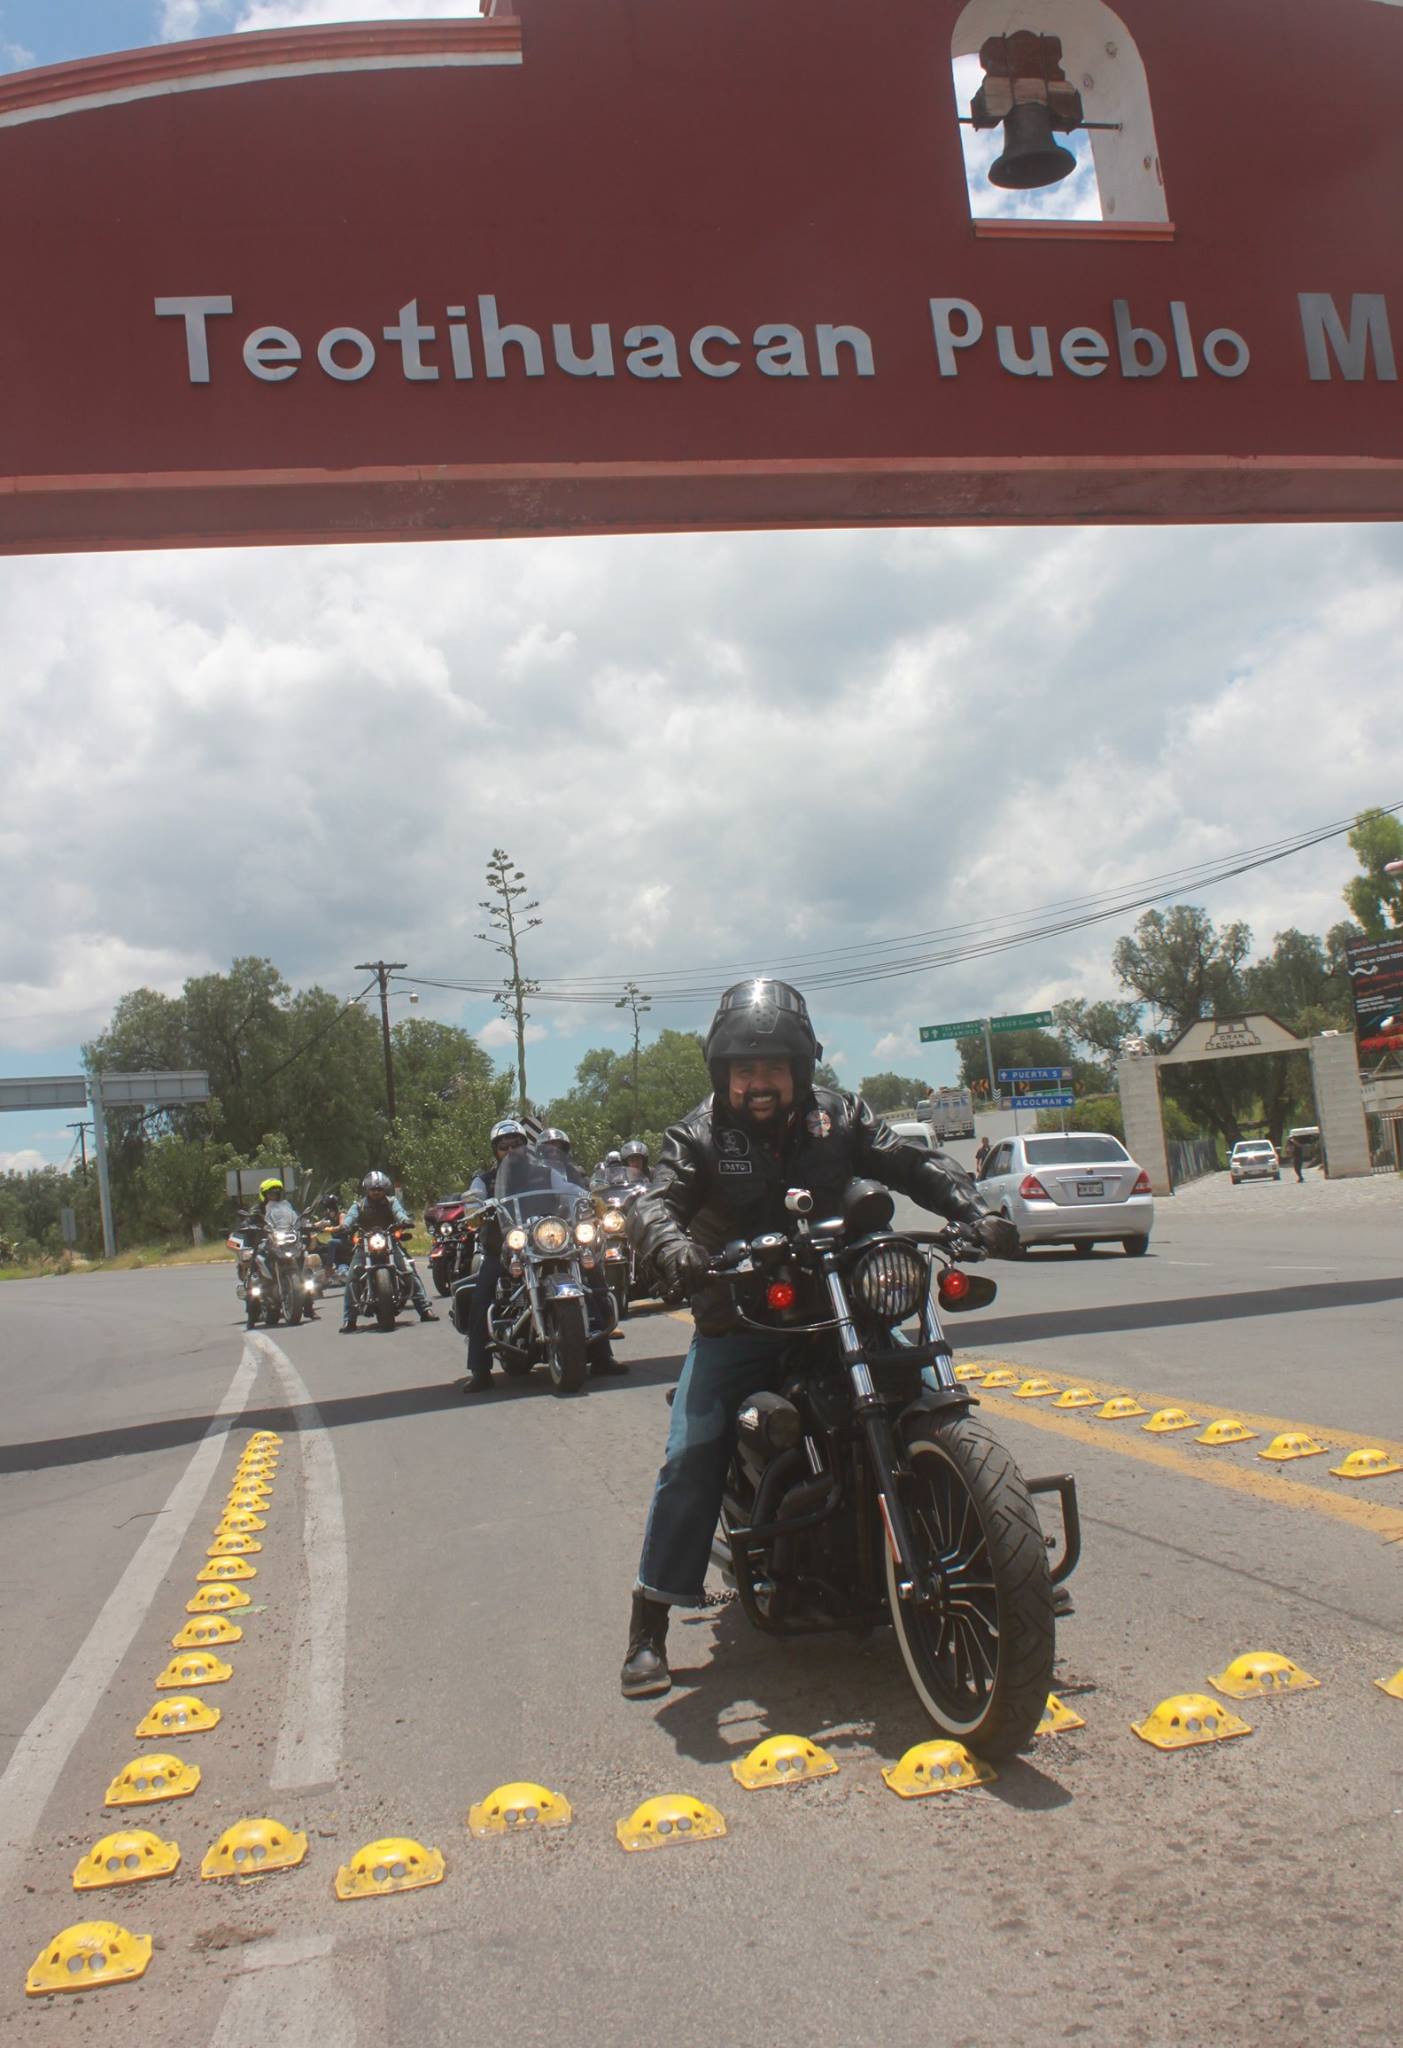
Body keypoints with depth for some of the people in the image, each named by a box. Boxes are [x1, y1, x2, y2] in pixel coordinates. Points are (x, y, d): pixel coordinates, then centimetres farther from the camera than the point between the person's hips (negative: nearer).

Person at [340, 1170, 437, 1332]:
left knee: (409, 1270, -14)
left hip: (390, 1241, 0)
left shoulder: (391, 1202, 8)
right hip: (365, 1244, 0)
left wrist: (404, 1220, -36)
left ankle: (425, 1309, -9)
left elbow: (399, 1210, -13)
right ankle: (348, 1319, -4)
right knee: (351, 1278, -13)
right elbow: (351, 1215, -11)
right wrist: (345, 1226, -34)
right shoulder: (359, 1205, 8)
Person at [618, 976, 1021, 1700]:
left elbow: (914, 1166, 4)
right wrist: (673, 1244, -40)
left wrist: (975, 1214, -14)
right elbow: (655, 1201, -17)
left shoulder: (838, 1117, 4)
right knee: (692, 1456, -14)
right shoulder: (701, 1134, -3)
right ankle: (649, 1621, -2)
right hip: (735, 1319, -2)